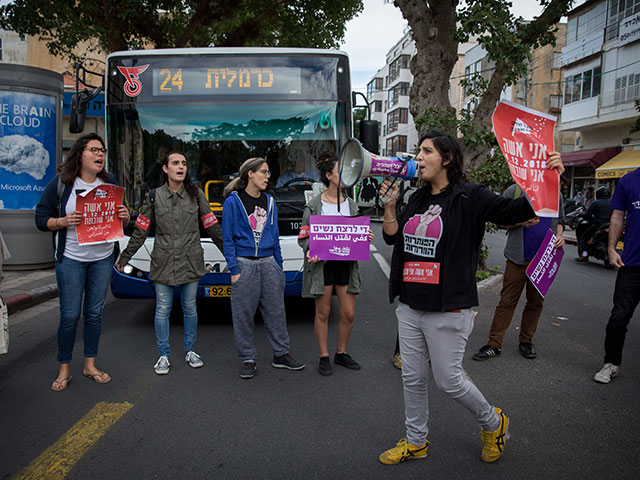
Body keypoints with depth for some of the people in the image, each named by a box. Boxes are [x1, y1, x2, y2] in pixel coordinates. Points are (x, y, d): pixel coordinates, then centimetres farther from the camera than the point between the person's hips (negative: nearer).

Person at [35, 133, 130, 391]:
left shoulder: (110, 183, 6)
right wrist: (63, 221, -21)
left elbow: (121, 219, 14)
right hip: (71, 259, -3)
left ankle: (90, 365, 24)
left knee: (94, 313, 11)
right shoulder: (60, 183, -5)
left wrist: (124, 216, -9)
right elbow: (41, 218, -3)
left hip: (103, 258, 4)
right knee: (70, 316, 0)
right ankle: (64, 370, 18)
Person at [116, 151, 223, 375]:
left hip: (190, 262, 0)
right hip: (163, 262, 0)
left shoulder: (196, 194, 1)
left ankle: (190, 351, 27)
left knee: (190, 308, 10)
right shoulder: (154, 197, 1)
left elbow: (212, 227, 4)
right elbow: (140, 231, 4)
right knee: (163, 310, 5)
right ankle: (163, 355, 20)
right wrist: (124, 258, 4)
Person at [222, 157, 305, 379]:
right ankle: (248, 359, 16)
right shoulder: (233, 202, -3)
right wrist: (234, 270, -10)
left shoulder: (269, 202, 11)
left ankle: (281, 354, 22)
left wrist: (279, 266, 13)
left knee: (276, 311, 9)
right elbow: (228, 239, -5)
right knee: (243, 315, 3)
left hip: (268, 263, 5)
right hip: (244, 264, -4)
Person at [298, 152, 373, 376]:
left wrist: (365, 238, -6)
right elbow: (303, 237, -3)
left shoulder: (351, 204, 10)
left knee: (348, 313, 7)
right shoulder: (314, 205, -5)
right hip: (322, 264, -4)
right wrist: (310, 252, -22)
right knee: (323, 312, 5)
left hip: (345, 264, 4)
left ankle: (341, 353, 27)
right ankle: (324, 358, 20)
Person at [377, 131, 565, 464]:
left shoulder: (469, 198, -8)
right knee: (412, 379, 14)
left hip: (447, 309, -6)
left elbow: (516, 211, -17)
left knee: (448, 379, 5)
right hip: (409, 305, 7)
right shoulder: (417, 200, 12)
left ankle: (493, 423, 34)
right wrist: (390, 204, -2)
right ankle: (416, 442, 34)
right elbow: (392, 236, 11)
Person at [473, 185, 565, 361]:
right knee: (507, 301, -2)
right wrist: (520, 221, -17)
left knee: (536, 302, 11)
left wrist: (559, 235, 2)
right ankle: (494, 344, 4)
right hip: (519, 258, -4)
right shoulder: (514, 191, 1)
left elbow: (560, 220, 23)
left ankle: (526, 340, 26)